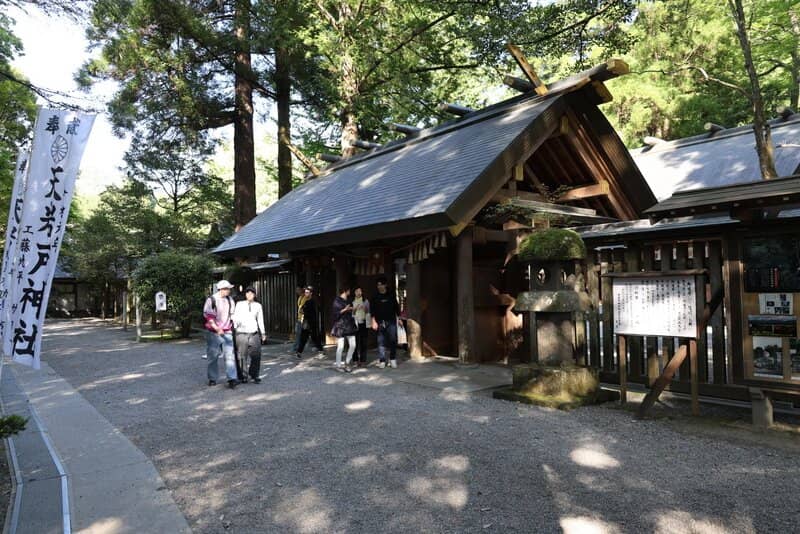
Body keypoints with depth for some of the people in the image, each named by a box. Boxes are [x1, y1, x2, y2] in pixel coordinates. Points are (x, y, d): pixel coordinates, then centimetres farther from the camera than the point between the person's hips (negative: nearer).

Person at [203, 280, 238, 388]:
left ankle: (232, 379, -13)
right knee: (213, 357, 7)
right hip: (213, 333, -3)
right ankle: (212, 379, 21)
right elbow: (208, 316, -14)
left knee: (230, 355, -8)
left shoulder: (230, 300, 8)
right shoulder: (211, 300, -9)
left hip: (227, 332, 3)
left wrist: (231, 326, 17)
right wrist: (217, 328, -21)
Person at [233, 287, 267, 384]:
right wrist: (233, 329, -4)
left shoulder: (258, 305, 11)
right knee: (242, 356, -2)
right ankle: (243, 376, 10)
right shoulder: (239, 304, 5)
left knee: (256, 355, -4)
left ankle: (255, 375, 10)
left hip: (254, 333, 2)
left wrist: (263, 333, 17)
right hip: (241, 333, -2)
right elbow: (235, 318, 5)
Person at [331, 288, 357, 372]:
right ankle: (338, 365, 6)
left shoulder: (348, 301, 16)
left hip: (349, 325, 7)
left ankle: (347, 363, 16)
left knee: (353, 345, 1)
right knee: (340, 347, -6)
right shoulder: (337, 301, -5)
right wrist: (345, 310, -19)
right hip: (340, 325, -7)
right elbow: (335, 313, -12)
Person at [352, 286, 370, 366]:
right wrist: (354, 309, -14)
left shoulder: (365, 301, 12)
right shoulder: (352, 302, 6)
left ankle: (363, 360, 3)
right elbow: (351, 313, 3)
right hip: (355, 323, -1)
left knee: (363, 342, -1)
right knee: (356, 342, -8)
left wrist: (365, 309, -7)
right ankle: (356, 360, -4)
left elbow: (368, 312, 13)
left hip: (364, 323, 1)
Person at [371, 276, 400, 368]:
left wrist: (399, 318, 8)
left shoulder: (391, 295, 8)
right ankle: (382, 361, 5)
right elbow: (372, 311, 2)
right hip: (380, 322, 0)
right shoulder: (375, 297, 5)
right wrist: (374, 321, -7)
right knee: (381, 342, 0)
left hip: (391, 321, 1)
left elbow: (396, 307, 12)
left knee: (393, 340, -6)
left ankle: (393, 359, 5)